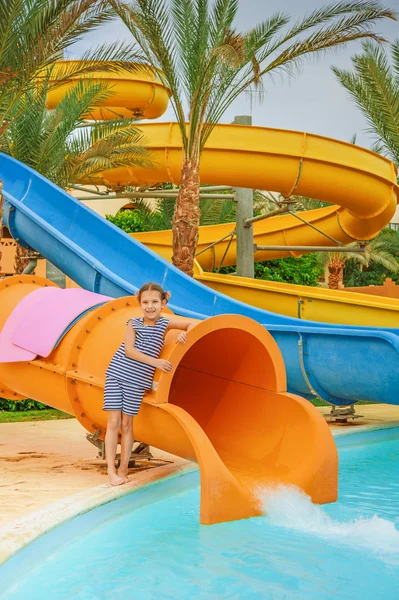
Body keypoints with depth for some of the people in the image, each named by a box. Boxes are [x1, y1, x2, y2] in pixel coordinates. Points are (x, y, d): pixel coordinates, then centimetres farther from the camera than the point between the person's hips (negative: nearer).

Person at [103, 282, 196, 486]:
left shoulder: (165, 323, 1)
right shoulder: (133, 323, 1)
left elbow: (193, 324, 6)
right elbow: (129, 350, -10)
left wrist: (185, 333, -16)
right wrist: (155, 362, -20)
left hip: (137, 381, 0)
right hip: (116, 375, 0)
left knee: (126, 423, 4)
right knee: (113, 422, -3)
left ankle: (123, 469, 14)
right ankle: (111, 471, 0)